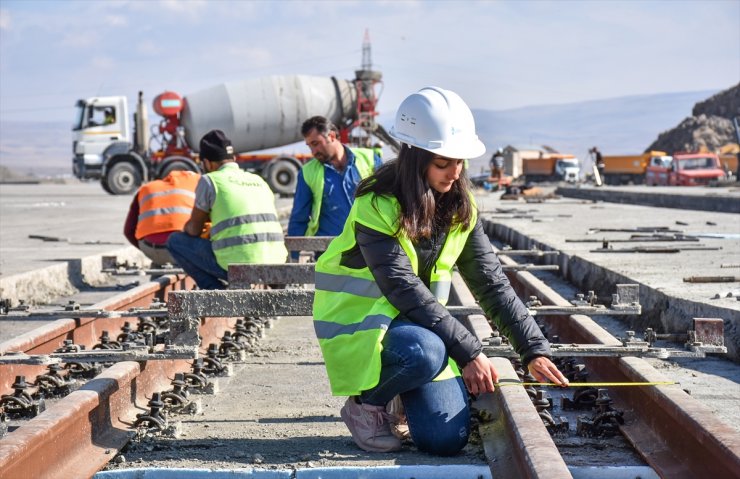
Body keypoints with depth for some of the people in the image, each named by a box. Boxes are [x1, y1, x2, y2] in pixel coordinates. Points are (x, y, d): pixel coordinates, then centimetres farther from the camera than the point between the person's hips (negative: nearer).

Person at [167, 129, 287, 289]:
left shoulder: (209, 180, 2)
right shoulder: (259, 181, 19)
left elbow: (194, 229, 7)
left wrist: (185, 230, 32)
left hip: (237, 264, -7)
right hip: (273, 265, 7)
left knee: (175, 241, 14)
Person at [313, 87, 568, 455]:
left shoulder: (459, 207, -2)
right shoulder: (378, 206, -21)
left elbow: (490, 282, -1)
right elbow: (405, 291, -26)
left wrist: (534, 349, -8)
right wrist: (468, 352, -28)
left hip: (421, 326, 5)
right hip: (362, 319, -5)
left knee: (447, 439, -9)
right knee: (423, 354, -38)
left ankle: (399, 396, 22)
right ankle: (364, 404, -7)